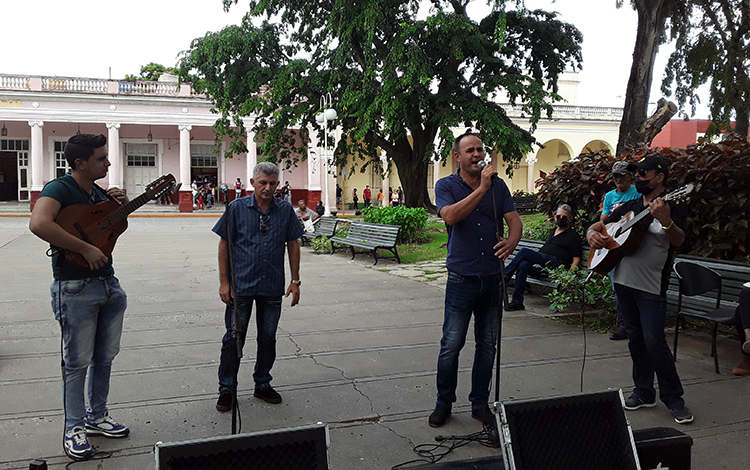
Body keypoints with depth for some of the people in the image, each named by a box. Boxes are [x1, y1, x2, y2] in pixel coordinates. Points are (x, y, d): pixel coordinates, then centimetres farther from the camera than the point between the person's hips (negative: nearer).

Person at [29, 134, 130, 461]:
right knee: (77, 363, 2)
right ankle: (74, 429, 16)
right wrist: (87, 249, -28)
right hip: (75, 287, -8)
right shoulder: (60, 188, -13)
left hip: (108, 284, 8)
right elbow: (39, 224, -32)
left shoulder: (99, 193, 12)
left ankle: (96, 417, 30)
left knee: (105, 357, 15)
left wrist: (119, 205, 7)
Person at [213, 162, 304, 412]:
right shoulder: (237, 208, -4)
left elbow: (293, 245, 8)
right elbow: (224, 245, -2)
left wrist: (295, 281, 4)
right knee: (234, 338, 3)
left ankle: (262, 384, 28)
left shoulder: (285, 210, 2)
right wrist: (224, 282, -6)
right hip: (241, 285, -2)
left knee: (268, 338, 12)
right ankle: (226, 388, 17)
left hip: (272, 287, 2)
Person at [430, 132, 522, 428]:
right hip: (462, 278, -3)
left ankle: (480, 404, 25)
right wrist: (482, 188, -22)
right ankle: (444, 403, 19)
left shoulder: (498, 185, 8)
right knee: (451, 345, 0)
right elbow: (450, 216, -20)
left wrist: (511, 242, -22)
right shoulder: (446, 186, -1)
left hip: (493, 278, 3)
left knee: (487, 345, 11)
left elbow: (514, 220, 0)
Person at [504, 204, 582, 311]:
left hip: (555, 264, -6)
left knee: (524, 251, -24)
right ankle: (517, 302, -31)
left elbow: (576, 259, 0)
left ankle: (504, 276, -21)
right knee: (523, 265, -29)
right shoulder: (553, 232, 32)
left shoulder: (573, 235, 10)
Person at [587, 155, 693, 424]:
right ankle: (644, 393, 22)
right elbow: (596, 226, 18)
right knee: (635, 339, 11)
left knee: (654, 341, -12)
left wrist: (665, 220, -41)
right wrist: (592, 235, -7)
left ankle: (673, 399, 2)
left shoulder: (673, 208, -4)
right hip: (624, 282, 6)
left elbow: (678, 240, -20)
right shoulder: (628, 208, 14)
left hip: (651, 287, -6)